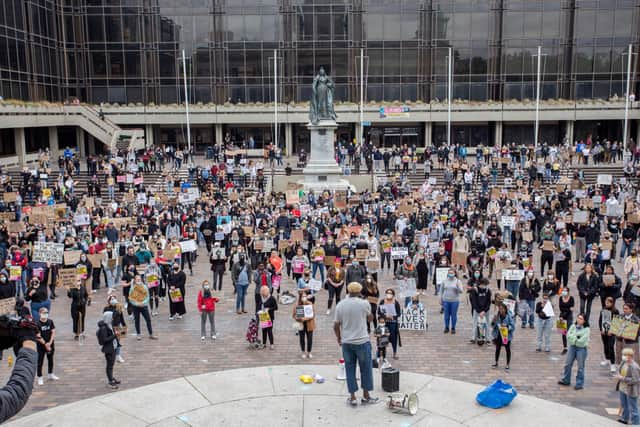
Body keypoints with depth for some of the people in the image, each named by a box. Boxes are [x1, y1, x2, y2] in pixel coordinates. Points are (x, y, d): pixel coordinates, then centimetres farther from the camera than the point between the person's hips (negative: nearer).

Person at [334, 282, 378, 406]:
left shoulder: (340, 305, 0)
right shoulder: (364, 303, -8)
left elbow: (336, 325, 2)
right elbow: (369, 319, 10)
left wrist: (339, 339, 17)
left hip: (346, 343, 3)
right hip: (362, 341, -3)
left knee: (350, 369, 10)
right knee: (366, 369, 11)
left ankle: (352, 397, 14)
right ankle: (366, 396, 20)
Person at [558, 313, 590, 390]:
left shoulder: (586, 329, -10)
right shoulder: (573, 326, 4)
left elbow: (582, 340, -19)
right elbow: (568, 335, -5)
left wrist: (573, 337, -9)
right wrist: (577, 337, -16)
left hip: (581, 348, -5)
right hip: (572, 347, 5)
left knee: (580, 367, 3)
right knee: (567, 364, 13)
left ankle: (579, 384, 14)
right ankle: (566, 380, 28)